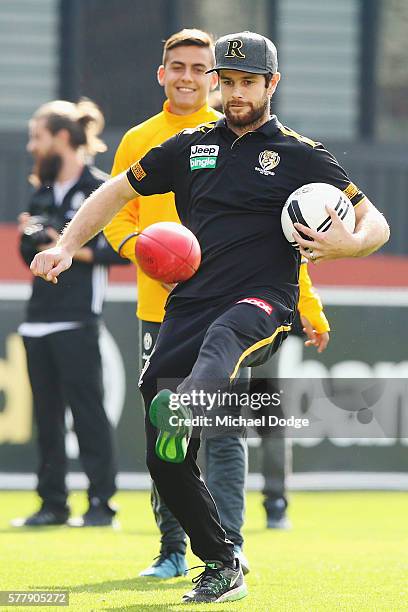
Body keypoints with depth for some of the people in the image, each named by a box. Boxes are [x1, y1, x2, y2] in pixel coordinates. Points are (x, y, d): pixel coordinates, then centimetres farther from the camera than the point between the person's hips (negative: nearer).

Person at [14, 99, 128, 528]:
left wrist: (76, 252, -15)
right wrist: (28, 236, 3)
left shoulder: (101, 189, -5)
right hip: (37, 319, 8)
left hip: (76, 320, -8)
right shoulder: (41, 192, 18)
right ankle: (53, 504, 13)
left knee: (88, 411, -7)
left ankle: (101, 504, -5)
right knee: (46, 416, 8)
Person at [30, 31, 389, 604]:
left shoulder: (300, 155, 9)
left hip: (262, 304, -5)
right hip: (186, 310, 5)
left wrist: (347, 244, -16)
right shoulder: (192, 146, 19)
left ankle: (182, 412, -74)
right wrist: (67, 246, 15)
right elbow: (119, 191, 29)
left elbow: (376, 224, 8)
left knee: (223, 336, -43)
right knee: (166, 461, -3)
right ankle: (222, 569, 12)